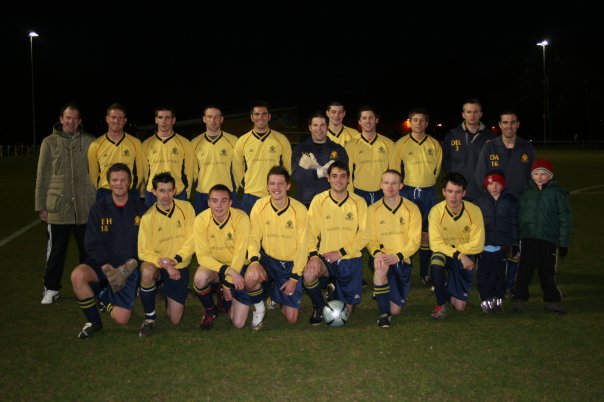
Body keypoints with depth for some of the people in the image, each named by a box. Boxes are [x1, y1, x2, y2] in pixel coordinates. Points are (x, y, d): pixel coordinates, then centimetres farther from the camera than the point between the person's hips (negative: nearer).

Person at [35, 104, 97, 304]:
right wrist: (41, 206, 1)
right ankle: (51, 288, 21)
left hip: (85, 207, 1)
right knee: (56, 250, 7)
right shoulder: (50, 142, 2)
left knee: (87, 249, 10)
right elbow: (42, 176, 3)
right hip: (58, 206, -1)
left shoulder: (90, 142, 2)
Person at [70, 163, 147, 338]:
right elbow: (92, 244, -3)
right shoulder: (99, 208, 1)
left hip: (128, 267, 0)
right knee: (78, 275, -33)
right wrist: (105, 266, -17)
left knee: (121, 319, -11)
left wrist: (134, 261, -15)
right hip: (103, 263, 1)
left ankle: (105, 296, 25)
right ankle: (94, 322, -10)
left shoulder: (139, 208, 1)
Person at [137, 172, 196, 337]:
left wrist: (175, 259, -22)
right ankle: (150, 317, -14)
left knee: (174, 319, 1)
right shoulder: (148, 217, -12)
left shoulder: (186, 208, -7)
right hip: (156, 263, -1)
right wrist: (164, 265, -28)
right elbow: (144, 251, -14)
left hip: (180, 267, 2)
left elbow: (192, 240, -9)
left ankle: (168, 294, 37)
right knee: (147, 272, -39)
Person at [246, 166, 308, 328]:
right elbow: (254, 237, -6)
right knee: (251, 277, -35)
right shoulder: (260, 206, -10)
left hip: (291, 264, 0)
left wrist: (294, 277, -9)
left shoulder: (299, 209, -13)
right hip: (267, 259, 0)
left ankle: (277, 293, 32)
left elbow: (302, 246, -8)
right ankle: (259, 309, -2)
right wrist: (254, 260, -27)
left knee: (291, 318, -1)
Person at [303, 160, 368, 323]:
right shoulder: (318, 200, -1)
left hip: (350, 259, 1)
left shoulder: (359, 202, 0)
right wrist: (313, 255, -23)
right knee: (309, 274, -35)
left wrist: (340, 252, -13)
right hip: (324, 257, -1)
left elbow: (363, 236, -3)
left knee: (346, 311, 2)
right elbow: (311, 232, -6)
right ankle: (319, 307, -3)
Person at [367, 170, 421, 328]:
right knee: (380, 267, -39)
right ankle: (383, 314, -22)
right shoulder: (373, 209, 2)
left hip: (402, 261, 0)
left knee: (395, 310, -3)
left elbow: (414, 241, -6)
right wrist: (377, 253, -21)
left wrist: (397, 257, -22)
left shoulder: (412, 209, -1)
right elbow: (371, 239, 1)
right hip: (383, 258, 0)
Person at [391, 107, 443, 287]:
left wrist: (427, 182, 10)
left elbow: (437, 168, 15)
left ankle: (424, 273, 12)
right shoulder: (401, 144, -1)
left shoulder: (434, 144, 5)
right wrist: (402, 184, 1)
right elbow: (395, 169, 4)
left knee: (427, 233, 4)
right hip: (407, 191, -2)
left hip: (428, 192, 2)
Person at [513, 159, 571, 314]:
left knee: (547, 271, 2)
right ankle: (519, 299, 10)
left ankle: (552, 301, 17)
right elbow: (520, 215, 12)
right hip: (528, 237, 2)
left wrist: (563, 243, -1)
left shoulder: (558, 192, 0)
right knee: (524, 270, 0)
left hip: (549, 239, -2)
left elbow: (564, 219, 1)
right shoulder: (527, 191, 8)